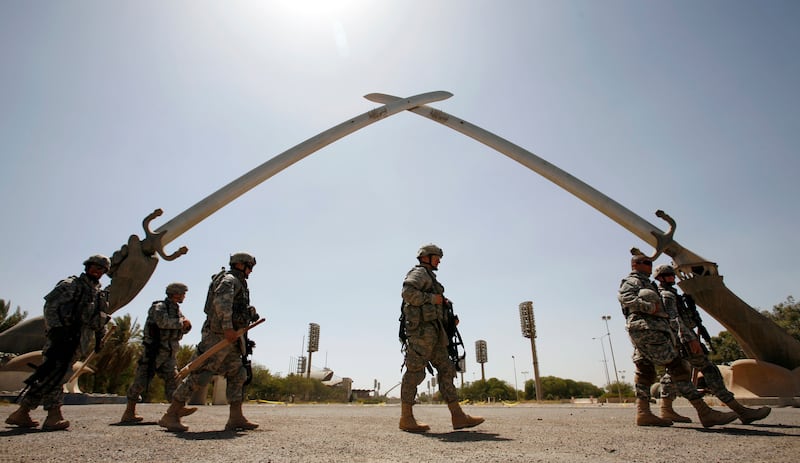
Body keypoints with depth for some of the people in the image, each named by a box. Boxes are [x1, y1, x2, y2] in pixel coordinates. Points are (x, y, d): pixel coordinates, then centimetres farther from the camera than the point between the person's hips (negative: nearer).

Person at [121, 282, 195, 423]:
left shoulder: (177, 310, 15)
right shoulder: (159, 307, -10)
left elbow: (183, 329, 18)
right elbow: (163, 322, -29)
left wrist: (186, 325, -5)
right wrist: (181, 322, -17)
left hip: (168, 354, 8)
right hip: (154, 352, -8)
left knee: (172, 379, 1)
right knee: (141, 381, -1)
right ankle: (129, 413, 9)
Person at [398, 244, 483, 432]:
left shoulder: (429, 278, 30)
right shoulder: (419, 272, 0)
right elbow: (408, 293, -21)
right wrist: (432, 298, -12)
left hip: (432, 332, 10)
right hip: (421, 328, -10)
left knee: (446, 370, 4)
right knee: (415, 372, -8)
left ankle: (458, 416, 4)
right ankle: (406, 419, -3)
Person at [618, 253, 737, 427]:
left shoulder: (645, 283, 32)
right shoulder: (632, 281, 0)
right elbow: (624, 297, -20)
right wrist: (650, 307, -24)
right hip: (647, 327, -10)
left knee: (644, 370, 3)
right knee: (676, 366, -10)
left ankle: (643, 413, 0)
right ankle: (704, 412, -9)